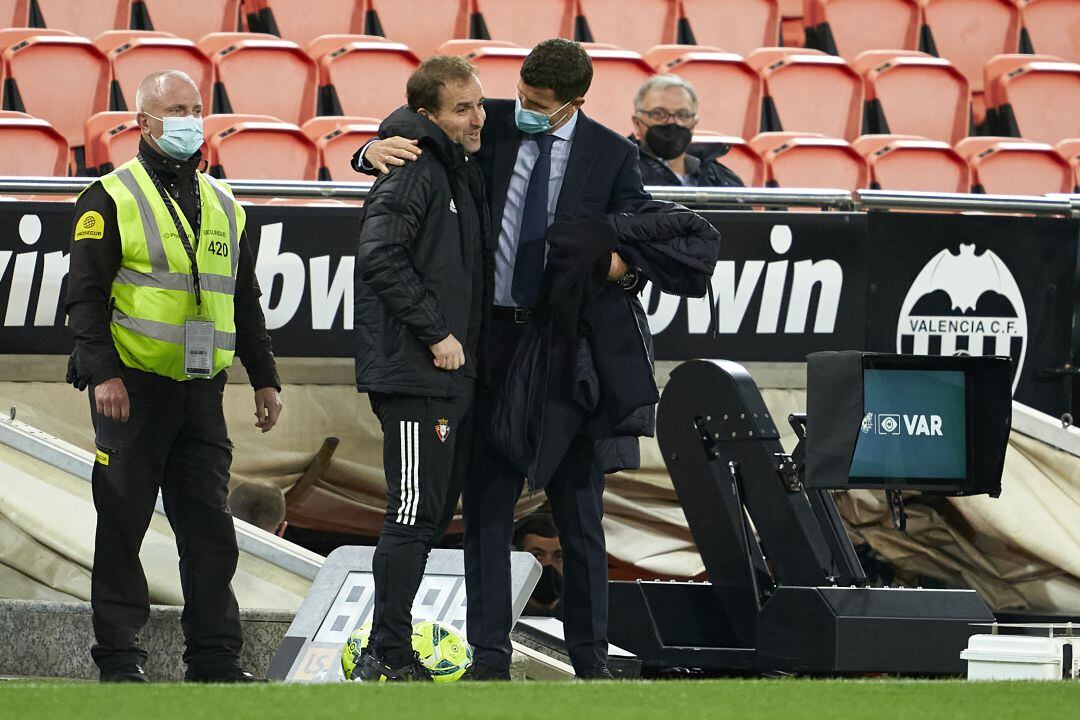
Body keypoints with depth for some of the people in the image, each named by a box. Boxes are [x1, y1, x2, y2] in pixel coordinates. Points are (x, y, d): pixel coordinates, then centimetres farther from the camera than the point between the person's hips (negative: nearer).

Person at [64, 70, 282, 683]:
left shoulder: (223, 206, 16)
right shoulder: (112, 199, -2)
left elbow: (246, 303, 22)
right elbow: (85, 294, -8)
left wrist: (265, 378, 16)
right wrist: (101, 373, -18)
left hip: (200, 391, 5)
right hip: (132, 390, -5)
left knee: (210, 528, 3)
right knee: (123, 524, 0)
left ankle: (215, 656, 7)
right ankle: (119, 657, 5)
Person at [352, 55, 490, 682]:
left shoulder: (465, 173, 18)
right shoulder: (413, 173, -12)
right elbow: (381, 256, -23)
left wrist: (472, 343, 15)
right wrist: (435, 332, -20)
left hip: (455, 373, 10)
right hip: (415, 374, -10)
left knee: (434, 514, 12)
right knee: (415, 513, -9)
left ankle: (391, 650, 18)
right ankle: (388, 655, -6)